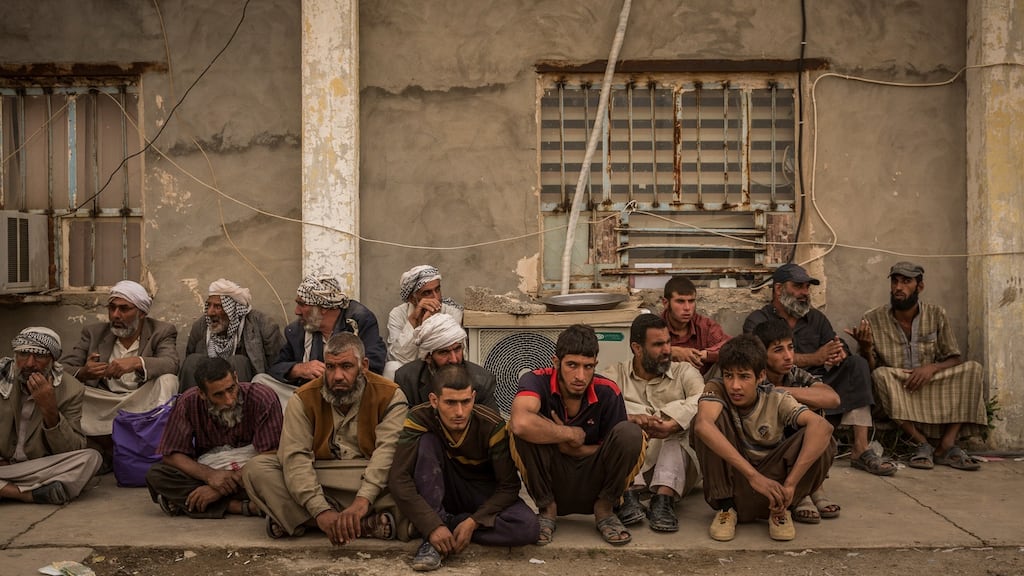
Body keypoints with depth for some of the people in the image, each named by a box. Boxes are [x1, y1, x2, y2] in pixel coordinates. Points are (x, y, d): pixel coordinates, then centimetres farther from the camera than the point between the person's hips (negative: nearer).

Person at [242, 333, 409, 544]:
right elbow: (295, 458, -16)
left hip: (369, 481, -2)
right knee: (257, 468, -21)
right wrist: (321, 511, -30)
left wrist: (362, 501, -37)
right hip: (315, 480, 2)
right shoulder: (303, 399, -4)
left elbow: (387, 452, -21)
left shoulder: (390, 396, -7)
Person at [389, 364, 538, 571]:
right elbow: (399, 479, -27)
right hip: (442, 493, 0)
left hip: (484, 494, 0)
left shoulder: (492, 425, -23)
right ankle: (432, 535, -25)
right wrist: (433, 525, -37)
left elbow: (509, 485, -18)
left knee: (528, 527, -30)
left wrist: (473, 522, -29)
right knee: (426, 441, -28)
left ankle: (446, 523, -14)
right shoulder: (420, 418, -22)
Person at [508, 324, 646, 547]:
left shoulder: (607, 392, -10)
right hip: (551, 485, -2)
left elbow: (618, 451, -2)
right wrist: (571, 434, -25)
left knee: (630, 433, -24)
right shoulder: (537, 380, -18)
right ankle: (547, 509, -6)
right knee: (523, 433, -29)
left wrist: (571, 448, -17)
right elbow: (521, 423, -40)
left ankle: (604, 510, 0)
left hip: (593, 486, 2)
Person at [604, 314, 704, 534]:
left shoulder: (684, 372, 13)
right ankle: (628, 493, -35)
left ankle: (664, 498, -39)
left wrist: (672, 424, -29)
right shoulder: (617, 374, 13)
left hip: (677, 461, 0)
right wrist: (632, 418, -30)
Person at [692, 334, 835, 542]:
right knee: (709, 418, -23)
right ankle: (725, 507, -12)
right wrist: (753, 475, -43)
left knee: (822, 440, -22)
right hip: (730, 485, 0)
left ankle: (780, 509, -4)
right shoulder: (716, 390, -13)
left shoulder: (776, 401, -10)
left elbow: (822, 426, -29)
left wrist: (790, 484, -41)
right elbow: (702, 425, -36)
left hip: (770, 483, 0)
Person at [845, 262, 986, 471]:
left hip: (933, 389, 2)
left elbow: (955, 359, 2)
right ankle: (923, 444, -28)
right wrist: (865, 348, -26)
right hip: (897, 395, -2)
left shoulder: (936, 315, 2)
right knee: (882, 375, -33)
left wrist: (932, 368, -20)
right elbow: (869, 370, -4)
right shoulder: (873, 320, -4)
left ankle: (946, 446, -23)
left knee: (972, 369, -20)